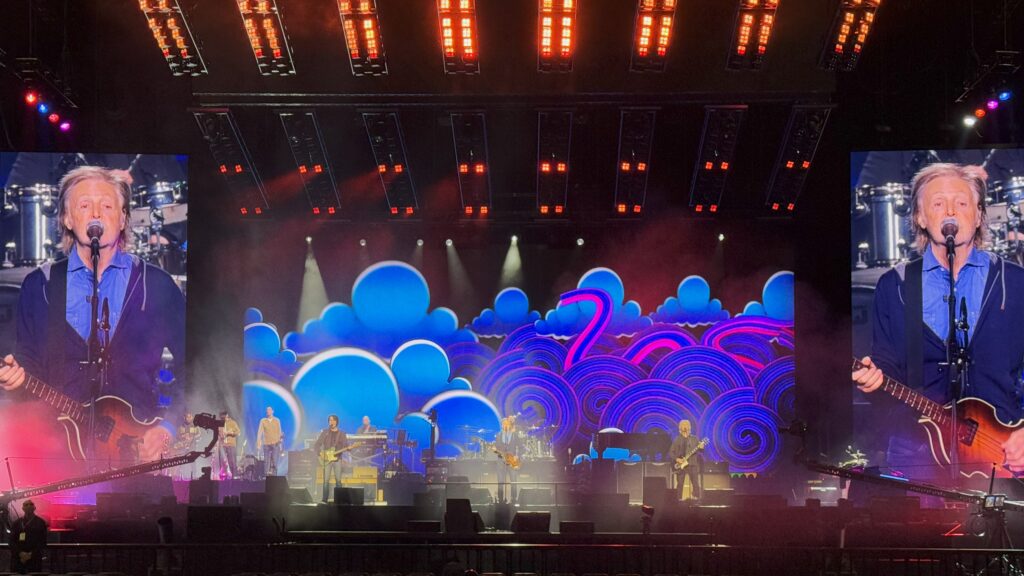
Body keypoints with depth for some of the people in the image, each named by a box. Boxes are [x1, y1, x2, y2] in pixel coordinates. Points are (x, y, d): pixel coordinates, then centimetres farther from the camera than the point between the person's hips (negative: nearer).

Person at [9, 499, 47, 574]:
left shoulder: (40, 522, 7)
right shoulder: (16, 523, 13)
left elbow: (42, 542, 2)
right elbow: (12, 541, 7)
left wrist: (31, 554, -10)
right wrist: (20, 553, -10)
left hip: (34, 559, -2)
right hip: (18, 559, 2)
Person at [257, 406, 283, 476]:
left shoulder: (277, 421, 7)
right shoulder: (263, 421, 3)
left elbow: (279, 433, 11)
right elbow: (259, 433, -1)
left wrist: (280, 445, 10)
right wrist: (258, 445, -9)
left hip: (275, 444, 0)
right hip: (266, 444, 0)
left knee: (274, 462, -9)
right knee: (267, 463, -1)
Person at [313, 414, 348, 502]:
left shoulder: (341, 433, 8)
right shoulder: (325, 432, 6)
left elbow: (345, 446, 4)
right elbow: (316, 445, 5)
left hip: (337, 459, 0)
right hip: (327, 459, 0)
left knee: (338, 480, -3)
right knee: (326, 481, -7)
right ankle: (324, 500, -3)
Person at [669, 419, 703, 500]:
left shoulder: (694, 439, 11)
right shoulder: (677, 440, 6)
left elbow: (699, 450, 7)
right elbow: (671, 452, 6)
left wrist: (701, 447, -16)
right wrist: (676, 459, -9)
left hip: (692, 464, 1)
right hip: (681, 465, -1)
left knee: (696, 483, -5)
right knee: (680, 484, -2)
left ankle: (697, 499, -2)